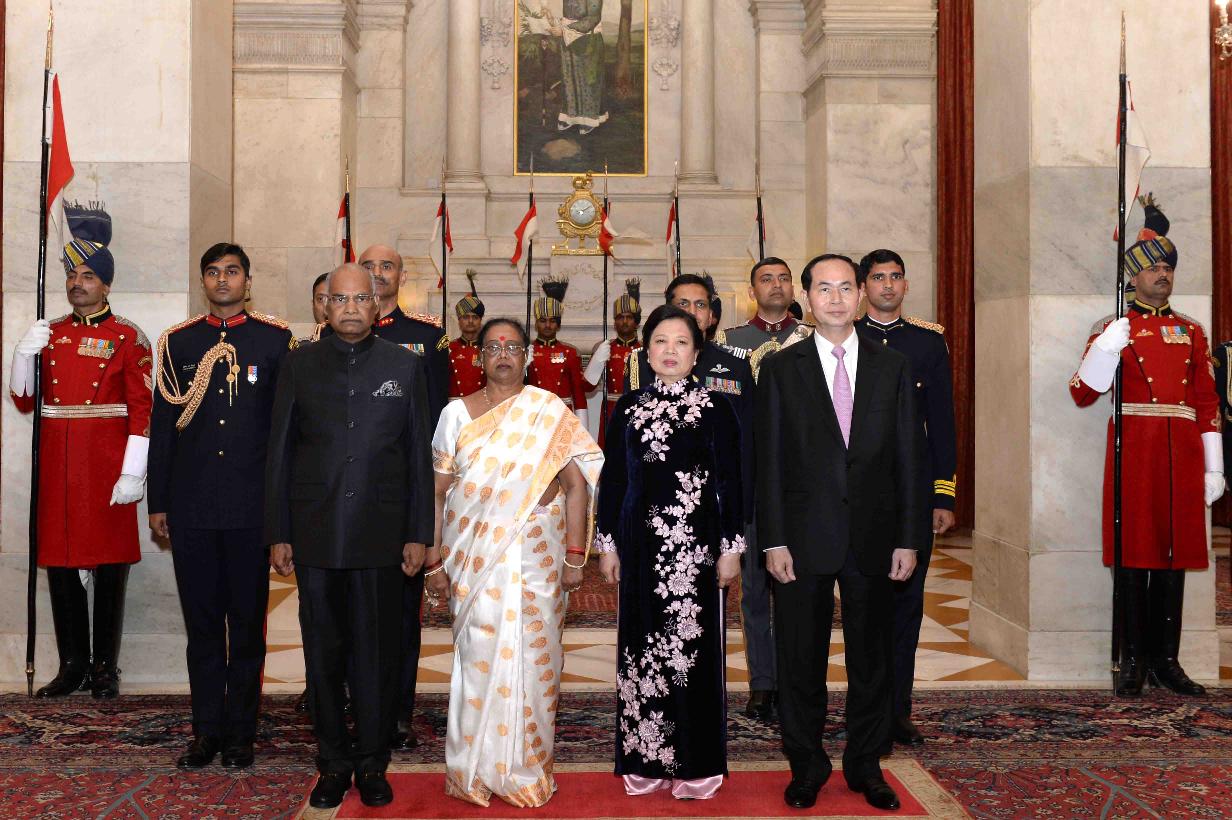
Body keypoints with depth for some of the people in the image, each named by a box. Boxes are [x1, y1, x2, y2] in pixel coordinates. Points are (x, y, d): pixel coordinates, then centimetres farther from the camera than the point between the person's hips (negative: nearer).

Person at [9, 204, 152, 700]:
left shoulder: (128, 338, -2)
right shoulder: (49, 334, 11)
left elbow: (142, 411, -7)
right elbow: (24, 402, 11)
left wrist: (132, 474, -13)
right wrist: (24, 353, -6)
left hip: (107, 472, -4)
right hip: (57, 470, 5)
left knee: (110, 567, 3)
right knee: (58, 563, 8)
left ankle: (105, 668, 14)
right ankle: (73, 665, 20)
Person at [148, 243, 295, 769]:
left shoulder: (276, 340, 2)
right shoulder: (178, 342, 9)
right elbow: (162, 426, 10)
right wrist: (158, 503, 8)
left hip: (252, 504, -2)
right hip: (192, 506, 2)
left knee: (248, 621, 6)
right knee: (202, 621, 9)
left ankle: (241, 733, 18)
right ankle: (207, 730, 21)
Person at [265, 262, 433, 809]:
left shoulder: (405, 366, 5)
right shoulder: (300, 365, 6)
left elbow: (419, 455, 6)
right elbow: (280, 453, 7)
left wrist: (418, 534, 2)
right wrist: (278, 534, 3)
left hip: (381, 536, -1)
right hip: (315, 534, 1)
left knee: (377, 654, 5)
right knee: (323, 652, 8)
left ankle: (372, 764, 20)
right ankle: (334, 763, 23)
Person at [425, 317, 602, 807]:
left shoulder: (552, 412, 3)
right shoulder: (457, 414, 7)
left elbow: (576, 486, 0)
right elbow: (437, 493, 6)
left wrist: (575, 557, -6)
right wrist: (434, 562, 1)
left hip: (537, 555, 0)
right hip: (474, 558, 1)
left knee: (533, 656, 2)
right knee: (480, 655, -1)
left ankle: (527, 766, 19)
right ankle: (478, 771, 16)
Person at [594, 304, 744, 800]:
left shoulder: (715, 409, 0)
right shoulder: (628, 409, 7)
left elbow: (730, 481, -1)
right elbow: (612, 479, 9)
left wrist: (732, 547, -4)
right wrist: (607, 544, 7)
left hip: (696, 544, -3)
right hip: (641, 544, 3)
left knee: (694, 646, 1)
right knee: (641, 647, 7)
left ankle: (694, 764, 15)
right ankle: (646, 760, 20)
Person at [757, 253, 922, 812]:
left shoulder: (892, 367, 6)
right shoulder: (780, 369, 2)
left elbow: (906, 459, 5)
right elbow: (768, 462, -1)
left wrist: (908, 539, 0)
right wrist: (773, 541, -7)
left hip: (872, 540, 2)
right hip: (804, 539, -1)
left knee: (871, 659, 12)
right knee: (801, 661, 8)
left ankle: (865, 766, 29)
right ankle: (807, 767, 25)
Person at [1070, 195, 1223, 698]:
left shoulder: (1191, 332, 13)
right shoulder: (1114, 330, 4)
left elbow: (1207, 403, 12)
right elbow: (1083, 396, -5)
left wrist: (1213, 468, 7)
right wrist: (1105, 347, -20)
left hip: (1181, 457, 3)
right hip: (1135, 453, -3)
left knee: (1174, 555, 6)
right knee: (1134, 553, 0)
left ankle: (1166, 661, 16)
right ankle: (1134, 661, 9)